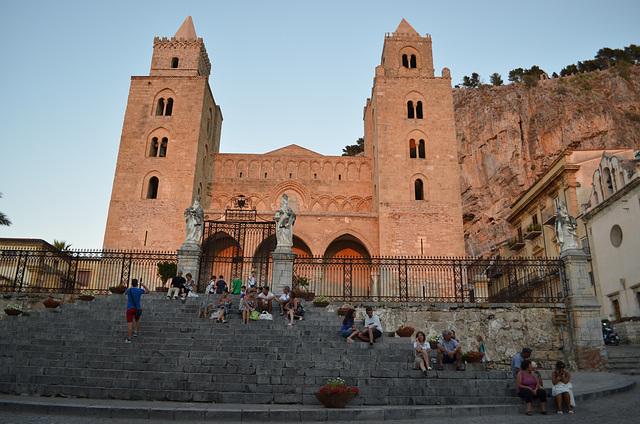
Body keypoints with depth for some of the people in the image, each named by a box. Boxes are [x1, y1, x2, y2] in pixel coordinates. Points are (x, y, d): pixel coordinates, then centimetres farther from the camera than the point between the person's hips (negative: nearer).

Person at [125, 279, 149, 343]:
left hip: (129, 309, -1)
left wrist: (131, 287, 34)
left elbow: (125, 293, 23)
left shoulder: (129, 290, -4)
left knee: (129, 324, -4)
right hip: (137, 309, 1)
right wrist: (143, 285, 19)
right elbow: (147, 291, 13)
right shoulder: (140, 290, -7)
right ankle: (135, 332, 19)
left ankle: (129, 339, -7)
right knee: (137, 320, 28)